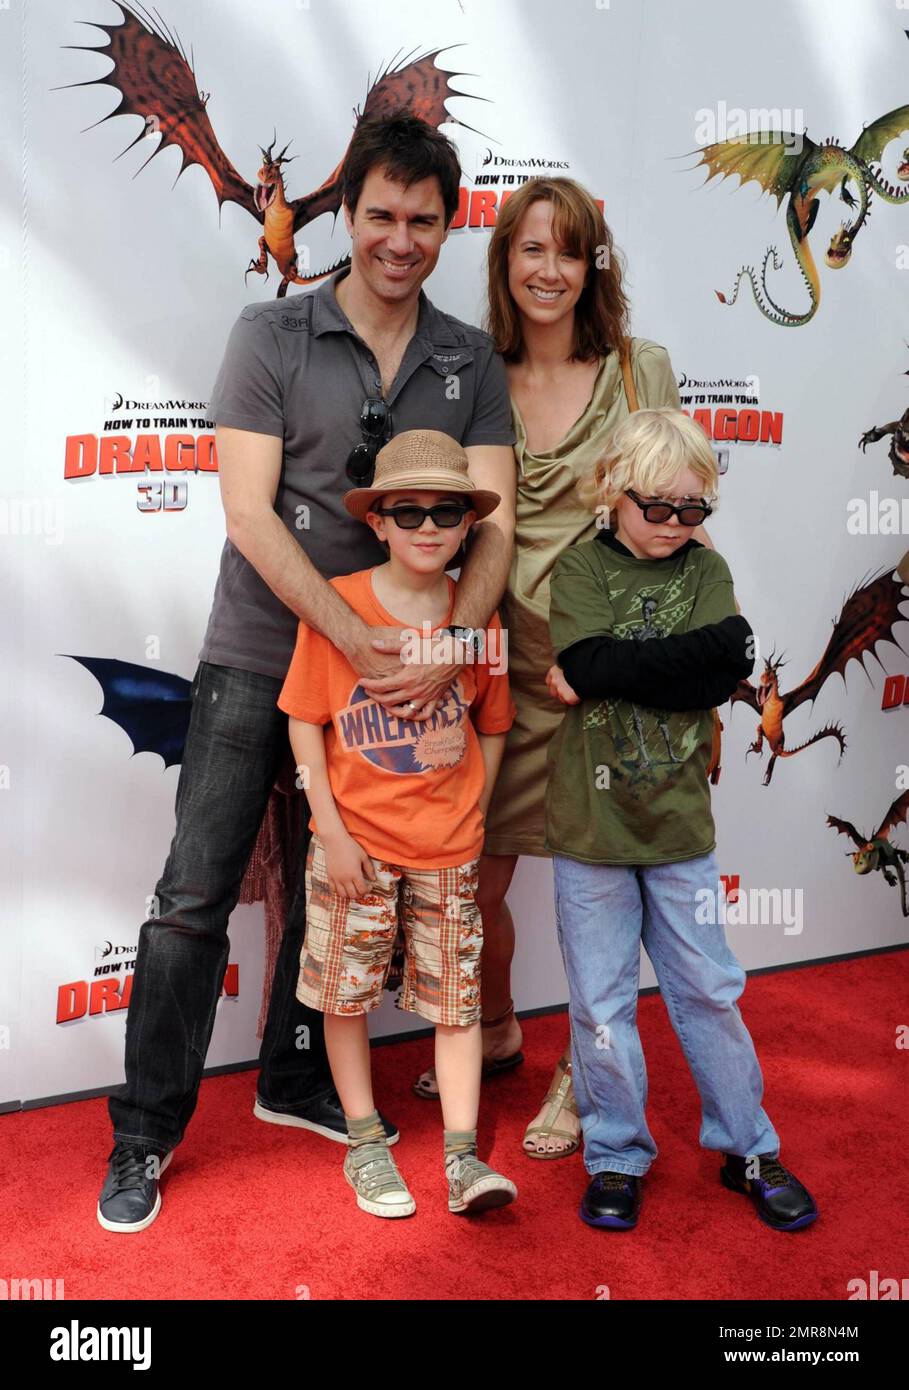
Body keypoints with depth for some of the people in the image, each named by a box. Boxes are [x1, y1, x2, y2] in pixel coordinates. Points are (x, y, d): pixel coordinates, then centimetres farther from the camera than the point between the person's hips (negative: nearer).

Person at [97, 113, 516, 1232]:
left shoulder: (472, 363, 4)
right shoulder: (271, 337, -6)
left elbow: (492, 524, -4)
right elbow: (249, 516, -15)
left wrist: (449, 650, -21)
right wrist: (362, 645, -22)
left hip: (400, 666, 3)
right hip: (260, 656, -3)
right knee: (197, 893, -1)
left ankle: (297, 1083, 34)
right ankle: (145, 1132, 14)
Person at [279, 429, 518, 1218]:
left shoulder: (478, 617, -2)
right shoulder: (338, 605, -9)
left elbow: (492, 727, 8)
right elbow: (305, 720, -6)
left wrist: (470, 820, 3)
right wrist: (332, 830, -9)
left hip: (449, 847, 2)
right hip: (355, 844, -1)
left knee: (457, 997, 5)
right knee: (346, 992, 9)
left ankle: (463, 1156, 15)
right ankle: (365, 1143, 26)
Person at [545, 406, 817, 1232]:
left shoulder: (706, 568, 4)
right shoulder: (580, 568, -2)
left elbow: (729, 667, -14)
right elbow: (592, 663, -20)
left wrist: (613, 674, -16)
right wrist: (686, 657, -17)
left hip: (680, 821, 2)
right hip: (590, 821, -1)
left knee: (710, 990, 12)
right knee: (602, 1000, 8)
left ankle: (748, 1149, 29)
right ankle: (617, 1157, 26)